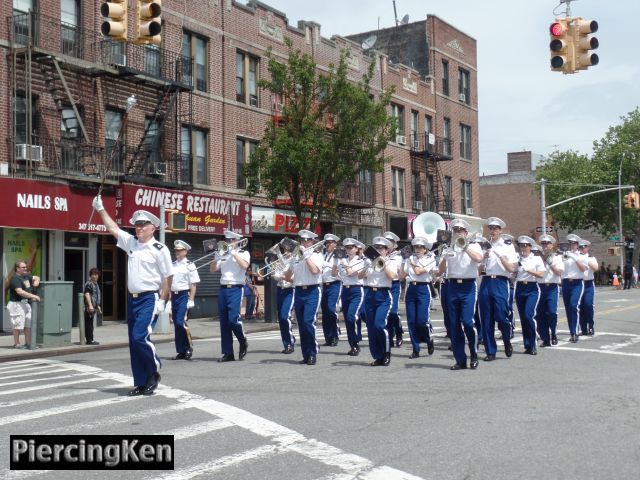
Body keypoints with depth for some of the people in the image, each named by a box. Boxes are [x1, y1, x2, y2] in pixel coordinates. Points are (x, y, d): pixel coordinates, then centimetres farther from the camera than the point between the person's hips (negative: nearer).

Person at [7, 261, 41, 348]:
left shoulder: (26, 276, 13)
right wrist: (33, 296, -28)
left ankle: (28, 343, 14)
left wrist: (36, 281, 4)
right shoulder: (15, 278, -16)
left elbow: (36, 278, 30)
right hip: (17, 304, -9)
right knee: (18, 325, -3)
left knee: (28, 324, 8)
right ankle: (16, 344, 8)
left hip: (26, 303, 9)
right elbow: (20, 292, -26)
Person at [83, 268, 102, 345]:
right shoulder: (89, 284, -9)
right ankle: (90, 340, -7)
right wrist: (90, 305, -30)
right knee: (89, 324, -7)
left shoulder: (96, 284, 22)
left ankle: (90, 340, 16)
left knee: (90, 324, 13)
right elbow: (87, 294, -21)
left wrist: (98, 306, 33)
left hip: (93, 308, 10)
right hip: (89, 308, -10)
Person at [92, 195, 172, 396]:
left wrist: (162, 301, -13)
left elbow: (168, 277, -9)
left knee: (140, 337, -17)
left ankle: (154, 373, 4)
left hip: (150, 298, -7)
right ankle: (140, 383, 13)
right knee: (133, 342, 6)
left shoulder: (159, 249, -7)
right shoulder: (130, 242, 11)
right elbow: (113, 228, 20)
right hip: (133, 298, 7)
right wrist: (100, 209, 21)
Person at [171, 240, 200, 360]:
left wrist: (191, 300, -14)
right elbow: (168, 282, 17)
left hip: (184, 295, -6)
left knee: (180, 322, -16)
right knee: (176, 324, 7)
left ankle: (189, 346, 1)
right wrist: (169, 299, 13)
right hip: (174, 296, 7)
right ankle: (180, 352, 14)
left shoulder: (189, 266, -5)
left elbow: (194, 284, -8)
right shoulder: (172, 265, 14)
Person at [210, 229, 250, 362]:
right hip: (223, 289, 5)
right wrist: (217, 257, -3)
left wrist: (233, 252, -11)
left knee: (233, 319, -16)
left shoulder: (244, 253, 5)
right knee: (224, 322, 3)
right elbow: (212, 269, 13)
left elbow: (244, 265, -15)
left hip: (236, 289, -5)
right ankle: (228, 353, 7)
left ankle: (243, 343, 9)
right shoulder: (223, 254, 17)